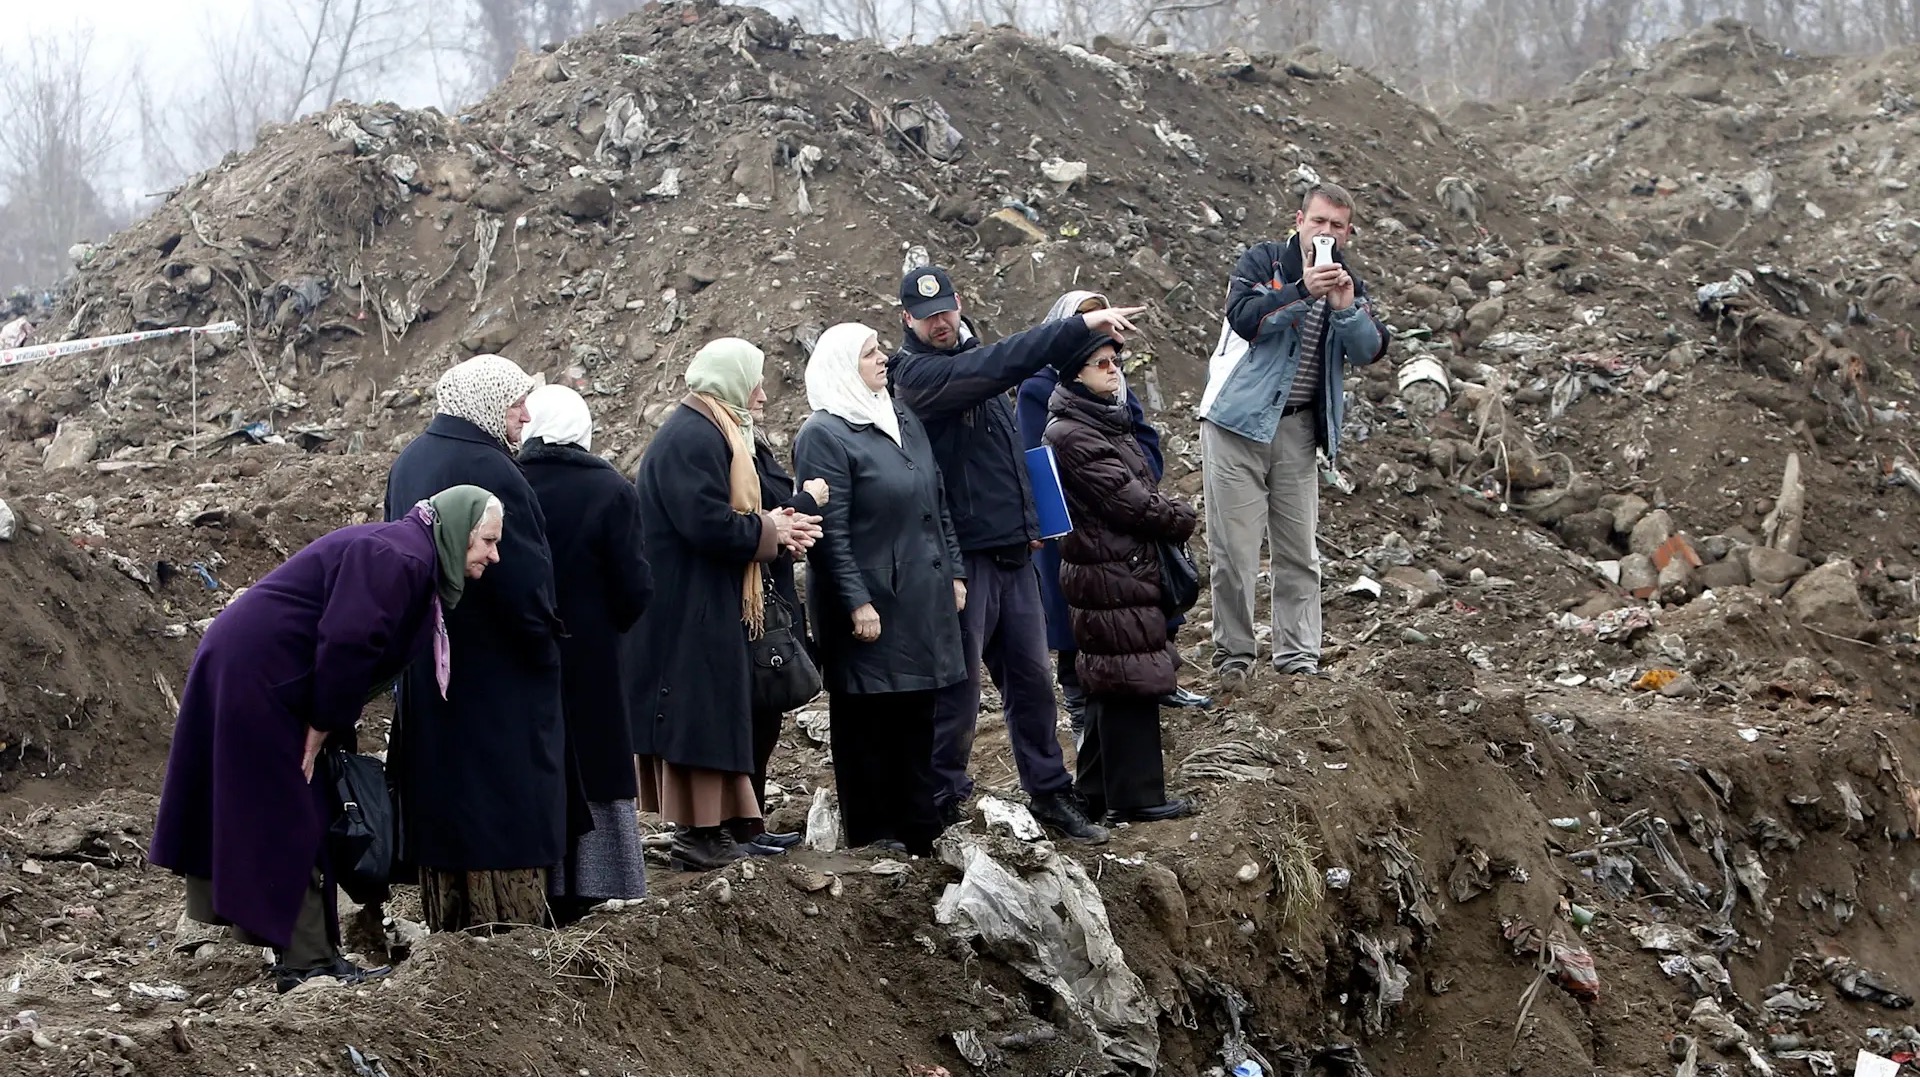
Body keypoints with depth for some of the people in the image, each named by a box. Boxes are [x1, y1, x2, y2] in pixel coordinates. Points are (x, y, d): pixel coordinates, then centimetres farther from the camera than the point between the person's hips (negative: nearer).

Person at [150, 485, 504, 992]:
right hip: (256, 678, -11)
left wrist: (325, 725, 9)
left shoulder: (412, 559, 15)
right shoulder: (395, 557, -18)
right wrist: (322, 728, -16)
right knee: (290, 818, -5)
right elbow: (347, 642, -26)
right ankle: (306, 961, -1)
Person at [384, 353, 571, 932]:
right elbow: (523, 580, -22)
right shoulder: (489, 471, -21)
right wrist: (545, 646, -8)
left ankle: (447, 927, 22)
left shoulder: (409, 462, 8)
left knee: (443, 800, 15)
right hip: (495, 670, -9)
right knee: (506, 809, -2)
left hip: (426, 672, 9)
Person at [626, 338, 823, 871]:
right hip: (689, 610, -11)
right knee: (701, 715, -6)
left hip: (705, 606, 11)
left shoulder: (706, 432, 17)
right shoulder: (693, 438, -19)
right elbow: (709, 524, -26)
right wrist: (769, 530, -12)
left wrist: (774, 527, 3)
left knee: (712, 717, 13)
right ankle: (701, 834, -3)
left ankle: (719, 825, 18)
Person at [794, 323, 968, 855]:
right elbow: (831, 531, -15)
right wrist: (857, 602, -19)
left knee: (917, 714, 10)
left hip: (923, 597, 7)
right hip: (871, 603, -7)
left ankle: (919, 829, 16)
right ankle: (873, 832, 9)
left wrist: (954, 571, 13)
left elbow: (938, 503, 18)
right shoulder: (824, 435, -11)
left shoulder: (904, 420, 13)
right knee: (868, 720, 1)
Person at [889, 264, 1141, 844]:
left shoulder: (970, 364, 16)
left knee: (1033, 677, 11)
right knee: (958, 688, -3)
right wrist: (1082, 325, -28)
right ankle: (942, 803, 6)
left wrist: (1028, 519, 13)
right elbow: (998, 365, -26)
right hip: (963, 555, -8)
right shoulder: (916, 374, -12)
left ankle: (1050, 794, 19)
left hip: (1014, 552, 8)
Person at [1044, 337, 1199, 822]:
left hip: (1129, 568, 10)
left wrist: (1171, 511, 0)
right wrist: (1182, 519, -6)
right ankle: (1136, 795, 0)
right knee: (1130, 680, -6)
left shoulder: (1108, 420, 16)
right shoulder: (1071, 434, -16)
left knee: (1110, 688, 14)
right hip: (1111, 574, -10)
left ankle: (1098, 791, 22)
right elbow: (1124, 496, -18)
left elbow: (1144, 485, 18)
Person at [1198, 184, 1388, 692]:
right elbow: (1244, 317, -20)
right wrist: (1302, 291, -29)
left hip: (1297, 430, 4)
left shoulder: (1348, 283, 11)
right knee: (1234, 550, -3)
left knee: (1299, 552, 5)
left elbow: (1371, 350, -3)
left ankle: (1298, 657, 10)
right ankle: (1233, 655, 5)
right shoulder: (1262, 261, -2)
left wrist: (1345, 307, -20)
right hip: (1238, 421, -4)